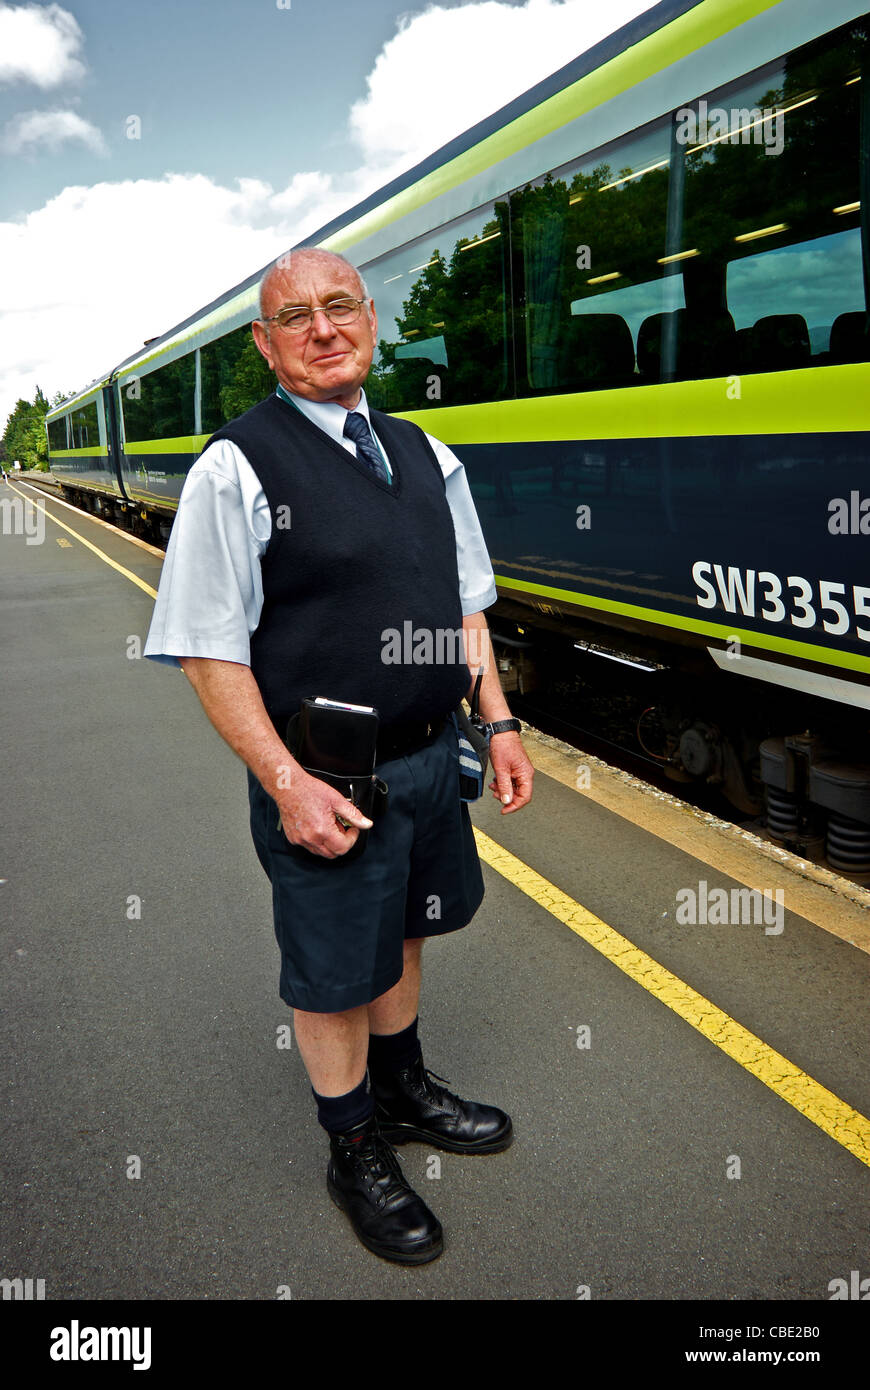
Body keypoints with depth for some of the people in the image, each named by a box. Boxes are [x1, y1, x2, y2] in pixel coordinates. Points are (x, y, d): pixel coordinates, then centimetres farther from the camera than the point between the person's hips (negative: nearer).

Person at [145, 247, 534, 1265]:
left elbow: (465, 607, 12)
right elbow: (210, 651, -16)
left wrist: (498, 721, 5)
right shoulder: (236, 469, -14)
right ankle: (356, 1153, 37)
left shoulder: (426, 457, 6)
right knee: (335, 974, 12)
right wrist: (286, 784, -20)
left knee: (399, 931, 25)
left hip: (430, 758, 6)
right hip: (324, 779, -6)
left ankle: (403, 1092, 50)